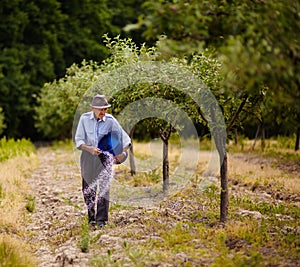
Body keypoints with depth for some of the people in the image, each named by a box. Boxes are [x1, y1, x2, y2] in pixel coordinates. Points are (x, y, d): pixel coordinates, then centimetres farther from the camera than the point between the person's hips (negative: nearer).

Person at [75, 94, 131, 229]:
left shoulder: (110, 121, -9)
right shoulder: (85, 118, -7)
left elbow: (125, 138, -3)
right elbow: (78, 140, -7)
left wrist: (123, 152, -18)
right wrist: (90, 149, -23)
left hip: (105, 156, -1)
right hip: (88, 156, 1)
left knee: (104, 187, -10)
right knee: (88, 189, 7)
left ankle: (101, 219, -7)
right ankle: (91, 216, 23)